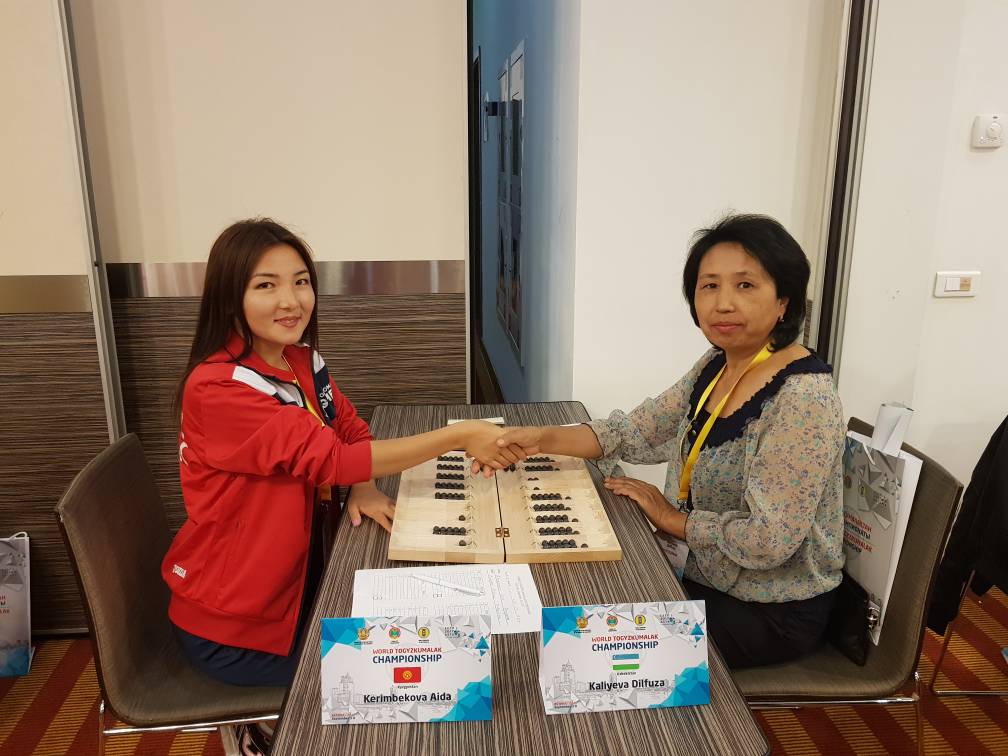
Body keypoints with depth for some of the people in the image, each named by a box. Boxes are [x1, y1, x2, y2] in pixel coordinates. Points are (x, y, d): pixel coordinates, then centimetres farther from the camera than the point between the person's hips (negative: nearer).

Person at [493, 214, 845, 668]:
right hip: (712, 582, 7)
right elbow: (636, 432, 2)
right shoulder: (715, 369, 0)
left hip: (771, 614, -7)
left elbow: (768, 541, -28)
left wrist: (672, 519, -15)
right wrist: (542, 439, -11)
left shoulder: (802, 399, -26)